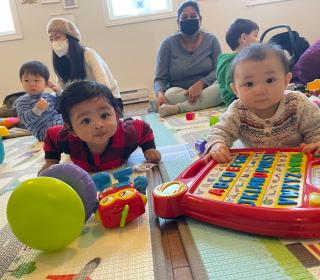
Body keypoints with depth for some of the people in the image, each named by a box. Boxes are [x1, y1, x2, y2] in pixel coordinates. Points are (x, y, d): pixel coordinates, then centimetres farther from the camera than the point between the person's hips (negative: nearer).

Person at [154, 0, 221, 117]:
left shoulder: (211, 40, 6)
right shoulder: (168, 44, 1)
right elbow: (160, 79, -3)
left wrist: (201, 83, -26)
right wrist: (160, 94, -27)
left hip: (206, 91, 1)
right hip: (178, 94, -1)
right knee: (170, 94, -35)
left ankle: (177, 108, -34)